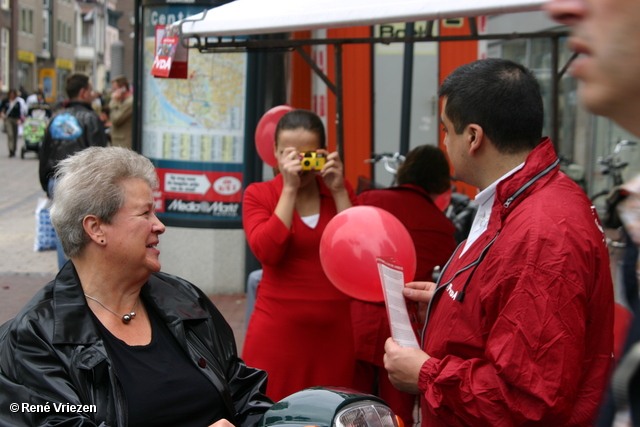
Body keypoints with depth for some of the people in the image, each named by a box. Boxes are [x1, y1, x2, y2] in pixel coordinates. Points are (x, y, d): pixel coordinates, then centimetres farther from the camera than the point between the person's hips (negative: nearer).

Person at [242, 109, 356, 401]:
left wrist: (338, 191, -8)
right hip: (277, 329, -2)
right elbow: (267, 252, -15)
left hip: (333, 330, 3)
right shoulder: (258, 194, 1)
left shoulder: (340, 191, 9)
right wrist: (289, 189, -15)